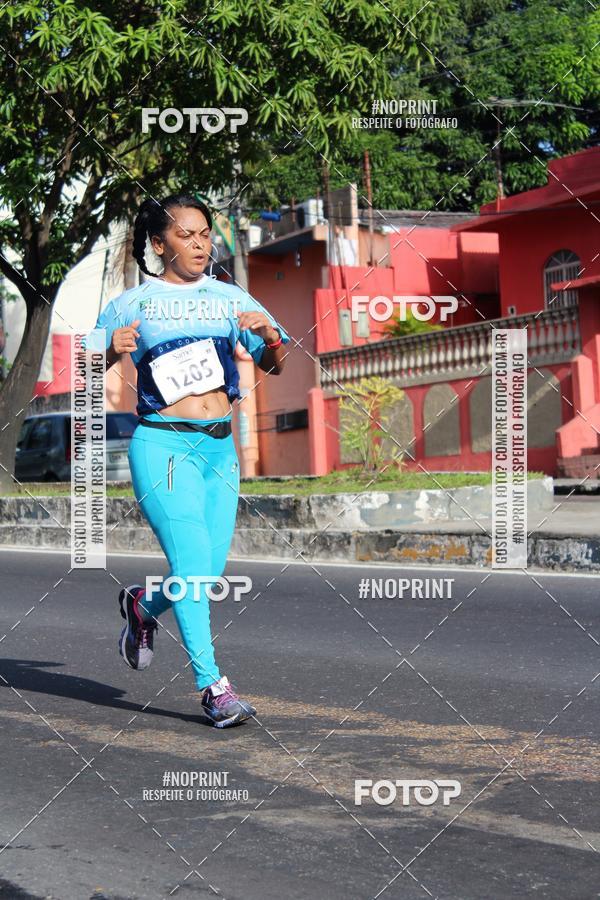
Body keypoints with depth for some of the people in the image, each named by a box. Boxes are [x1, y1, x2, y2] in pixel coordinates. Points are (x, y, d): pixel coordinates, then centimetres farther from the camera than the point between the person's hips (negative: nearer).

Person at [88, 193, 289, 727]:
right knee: (192, 562, -16)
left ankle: (142, 605, 34)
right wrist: (113, 350, -14)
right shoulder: (135, 303, 5)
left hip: (220, 447, 4)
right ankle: (213, 687, -11)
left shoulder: (230, 299, 15)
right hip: (162, 444, -4)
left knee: (210, 571, 2)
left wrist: (269, 334, -9)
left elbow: (274, 365, 13)